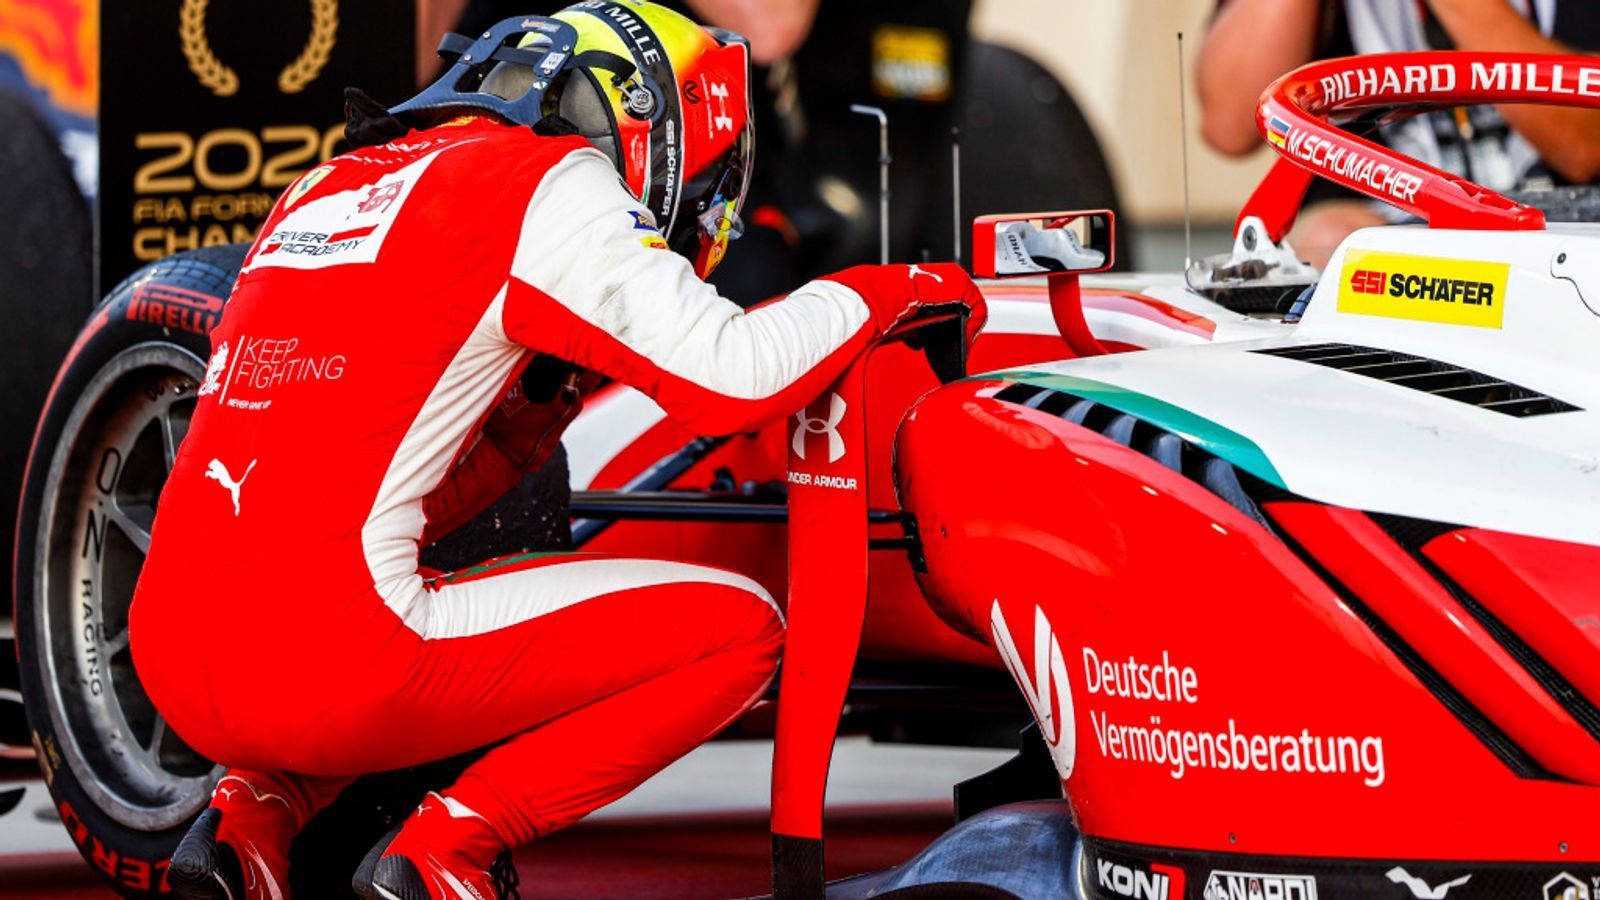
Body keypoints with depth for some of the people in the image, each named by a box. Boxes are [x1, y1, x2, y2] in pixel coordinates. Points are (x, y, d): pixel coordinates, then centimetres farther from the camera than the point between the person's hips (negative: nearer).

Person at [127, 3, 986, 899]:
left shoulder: (336, 182, 25)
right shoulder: (551, 181, 2)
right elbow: (732, 376, -7)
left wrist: (549, 396, 23)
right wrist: (884, 290, 9)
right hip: (329, 666, -8)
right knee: (738, 628, 4)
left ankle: (255, 806, 12)